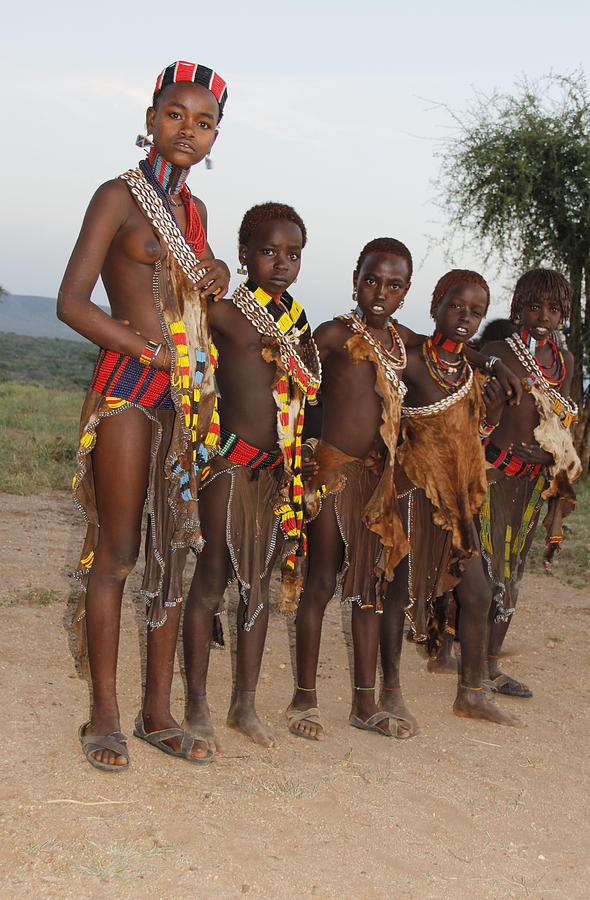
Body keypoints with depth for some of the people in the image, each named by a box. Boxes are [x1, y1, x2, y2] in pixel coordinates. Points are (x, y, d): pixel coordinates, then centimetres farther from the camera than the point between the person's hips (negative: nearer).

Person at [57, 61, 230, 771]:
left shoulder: (194, 210, 18)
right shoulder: (119, 197, -2)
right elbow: (72, 302, -10)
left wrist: (217, 273, 13)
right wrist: (153, 353, -14)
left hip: (188, 392, 7)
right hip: (128, 387, -7)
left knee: (173, 549, 7)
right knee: (117, 551, -4)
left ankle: (158, 713, 16)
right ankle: (105, 716, 6)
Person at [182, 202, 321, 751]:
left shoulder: (299, 324, 13)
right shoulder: (224, 311, -6)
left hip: (277, 468, 7)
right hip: (230, 462, -7)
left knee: (259, 583, 11)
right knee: (213, 578, -1)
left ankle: (245, 705, 22)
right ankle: (197, 708, 11)